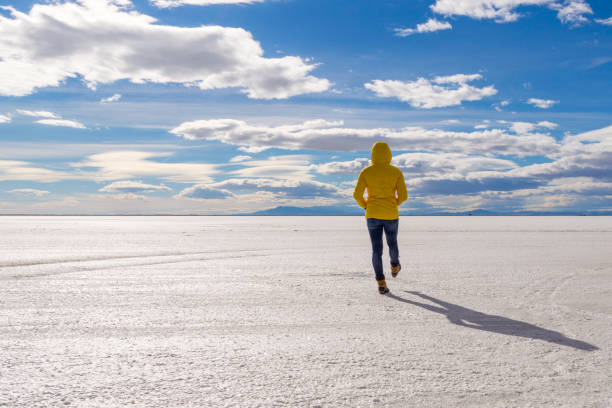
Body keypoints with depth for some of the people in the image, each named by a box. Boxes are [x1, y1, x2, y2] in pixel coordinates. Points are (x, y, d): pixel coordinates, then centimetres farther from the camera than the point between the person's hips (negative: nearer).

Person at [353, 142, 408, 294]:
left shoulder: (366, 171, -3)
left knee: (377, 250, 5)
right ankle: (394, 266, 51)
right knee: (392, 242, 27)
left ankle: (381, 284, -2)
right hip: (391, 215, 0)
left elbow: (357, 194, -9)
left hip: (373, 215, 0)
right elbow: (403, 195, -7)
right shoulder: (396, 172, -4)